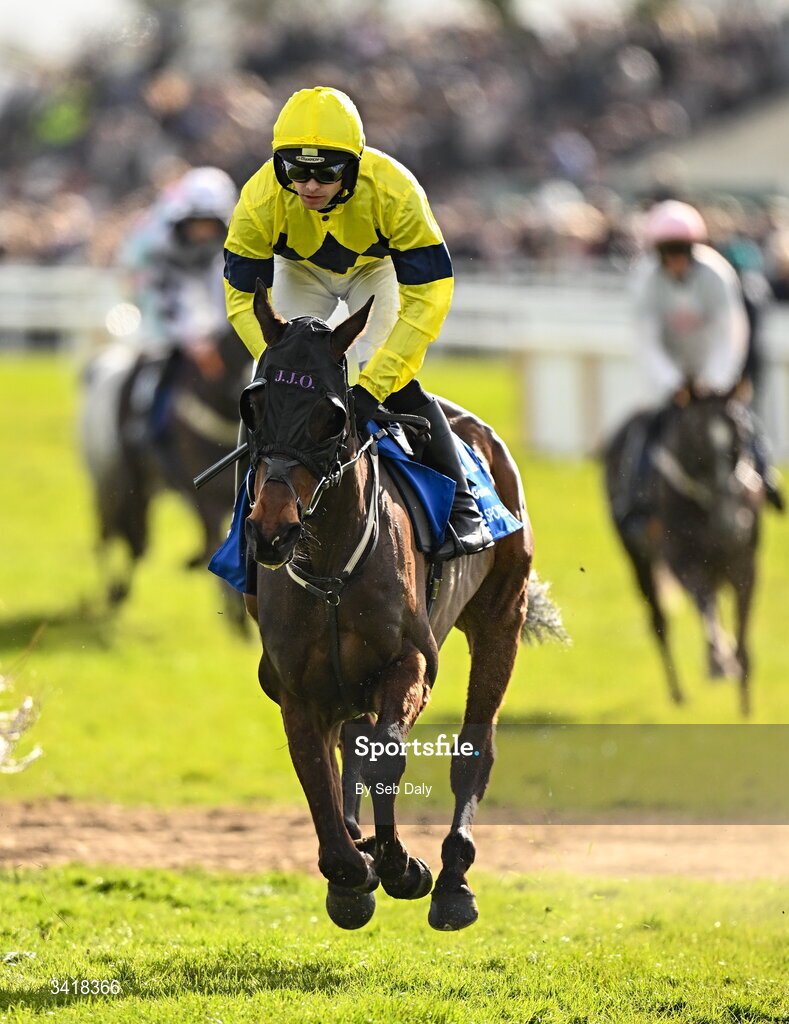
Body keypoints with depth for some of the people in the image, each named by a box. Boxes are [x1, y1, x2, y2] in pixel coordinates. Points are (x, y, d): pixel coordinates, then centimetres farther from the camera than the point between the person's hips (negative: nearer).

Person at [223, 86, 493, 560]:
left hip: (375, 267, -2)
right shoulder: (260, 201, -36)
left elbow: (427, 298, -36)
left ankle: (461, 507, -4)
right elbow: (244, 298, -24)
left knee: (396, 383, -17)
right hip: (299, 270, 2)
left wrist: (374, 384, -42)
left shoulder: (394, 191, -40)